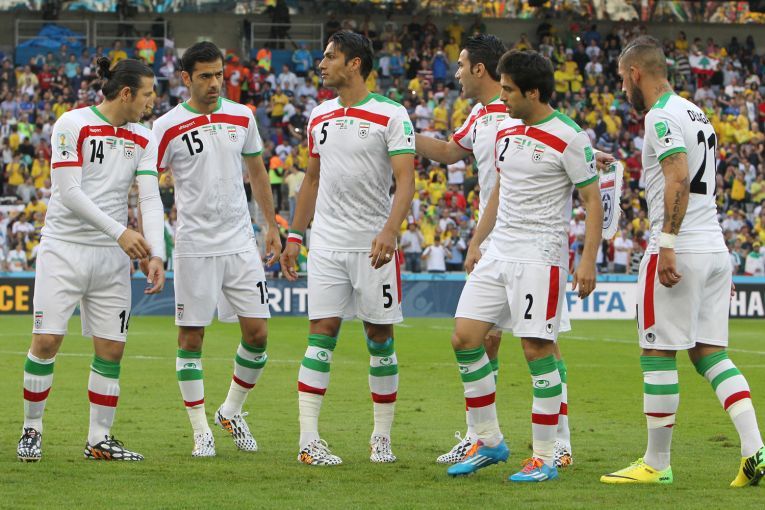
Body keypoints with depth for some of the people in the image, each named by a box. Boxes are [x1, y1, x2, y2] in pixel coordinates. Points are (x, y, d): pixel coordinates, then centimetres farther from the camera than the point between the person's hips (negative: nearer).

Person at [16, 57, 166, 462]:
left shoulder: (143, 139, 7)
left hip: (112, 255, 5)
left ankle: (99, 439, 11)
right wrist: (119, 231, -21)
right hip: (64, 249, -5)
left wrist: (155, 255, -14)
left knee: (111, 349, 2)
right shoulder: (72, 125, -9)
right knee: (46, 341, -8)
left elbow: (150, 199, -1)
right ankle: (31, 430, 8)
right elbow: (69, 192, -15)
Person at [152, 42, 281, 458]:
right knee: (190, 337, 0)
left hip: (241, 243, 3)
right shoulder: (168, 127, -5)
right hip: (194, 247, -3)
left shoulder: (242, 118, 7)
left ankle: (231, 411, 21)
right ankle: (201, 431, 8)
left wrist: (272, 226, 18)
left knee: (257, 333, 0)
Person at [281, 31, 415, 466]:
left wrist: (390, 230, -29)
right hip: (327, 245, 4)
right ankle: (309, 440, -9)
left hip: (374, 246, -4)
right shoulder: (320, 117, 11)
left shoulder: (391, 115, -7)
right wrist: (295, 235, 16)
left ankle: (383, 437, 14)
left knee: (380, 337, 3)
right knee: (321, 334, -4)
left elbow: (405, 179, -15)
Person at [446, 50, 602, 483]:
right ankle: (489, 442, 13)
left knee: (537, 350, -9)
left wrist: (588, 261, -17)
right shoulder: (506, 131, 11)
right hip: (498, 251, 8)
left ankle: (545, 458, 0)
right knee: (465, 337, 1)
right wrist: (476, 243, 21)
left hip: (540, 254, -8)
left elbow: (593, 201, -10)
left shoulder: (569, 139, -11)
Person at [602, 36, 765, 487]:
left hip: (681, 249, -9)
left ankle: (657, 464, 4)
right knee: (710, 352, 10)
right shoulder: (697, 114, 19)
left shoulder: (662, 116, -10)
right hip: (716, 247, 9)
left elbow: (679, 181, -22)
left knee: (658, 353, -1)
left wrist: (667, 244, -25)